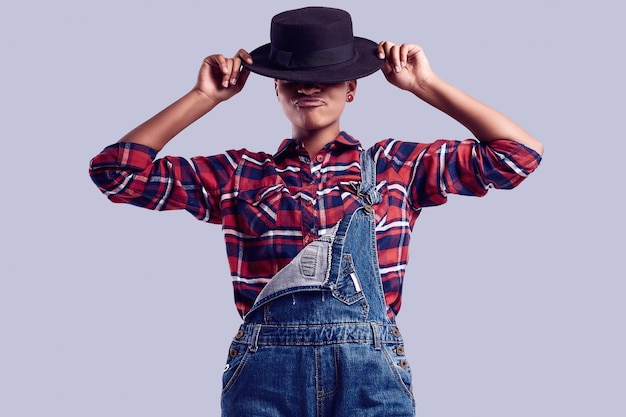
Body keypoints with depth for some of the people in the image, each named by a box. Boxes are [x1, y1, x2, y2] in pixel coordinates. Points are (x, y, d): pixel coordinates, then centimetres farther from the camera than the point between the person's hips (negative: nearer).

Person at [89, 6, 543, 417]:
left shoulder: (395, 165, 11)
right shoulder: (237, 174, 12)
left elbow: (520, 153, 9)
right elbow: (116, 171, 8)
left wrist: (425, 85, 7)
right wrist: (205, 97, 7)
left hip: (371, 373, 0)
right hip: (266, 376, 0)